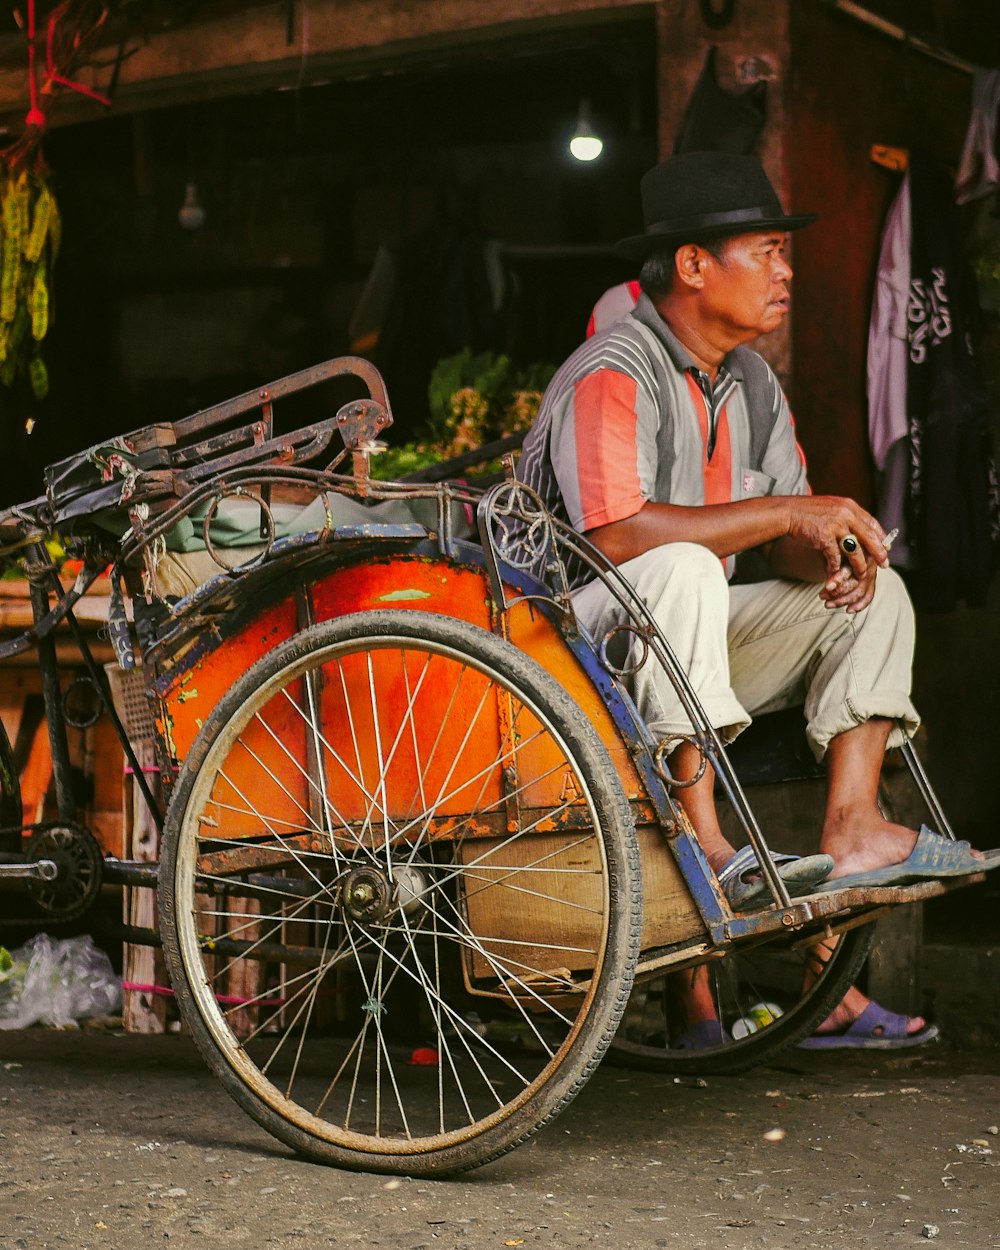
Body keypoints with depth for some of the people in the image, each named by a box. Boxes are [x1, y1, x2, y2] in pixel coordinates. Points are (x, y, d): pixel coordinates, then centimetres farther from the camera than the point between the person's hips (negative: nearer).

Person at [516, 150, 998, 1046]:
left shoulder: (751, 384, 10)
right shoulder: (612, 376, -18)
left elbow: (786, 544, 8)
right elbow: (613, 534, -32)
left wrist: (825, 553, -17)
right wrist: (786, 511, -28)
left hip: (682, 651, 9)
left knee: (877, 594, 3)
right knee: (681, 570, -37)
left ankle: (851, 825, -12)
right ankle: (706, 851, -36)